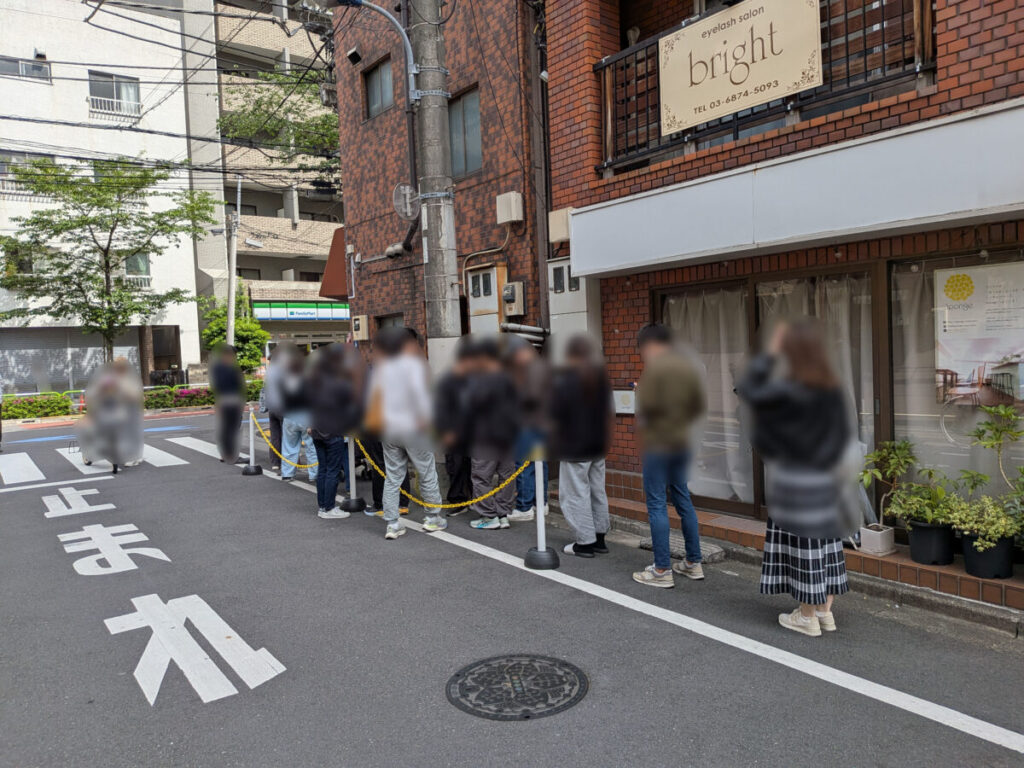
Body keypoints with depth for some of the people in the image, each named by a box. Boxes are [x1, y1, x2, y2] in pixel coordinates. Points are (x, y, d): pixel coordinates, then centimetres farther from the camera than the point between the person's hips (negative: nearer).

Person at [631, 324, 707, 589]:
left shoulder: (655, 366, -13)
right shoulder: (688, 366, 9)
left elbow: (648, 405, -20)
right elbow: (699, 406, 10)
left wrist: (641, 425, -1)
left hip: (657, 444, -7)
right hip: (682, 443, 8)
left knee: (656, 504, -2)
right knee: (683, 499, 15)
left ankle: (662, 571, 0)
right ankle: (693, 563, 22)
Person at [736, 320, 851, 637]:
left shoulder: (789, 392, -22)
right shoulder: (832, 390, 0)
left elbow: (747, 389, -18)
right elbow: (842, 434, 6)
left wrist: (770, 351, -14)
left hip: (794, 480, -7)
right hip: (824, 478, 7)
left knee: (801, 541, 3)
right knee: (824, 538, 14)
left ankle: (807, 616, 14)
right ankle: (825, 611, 24)